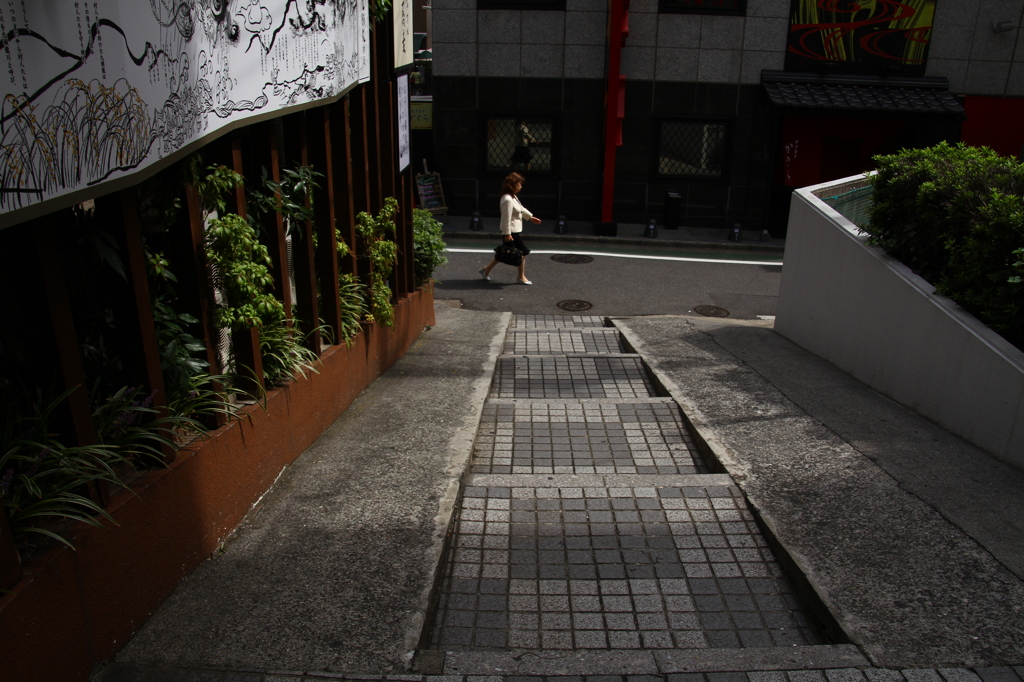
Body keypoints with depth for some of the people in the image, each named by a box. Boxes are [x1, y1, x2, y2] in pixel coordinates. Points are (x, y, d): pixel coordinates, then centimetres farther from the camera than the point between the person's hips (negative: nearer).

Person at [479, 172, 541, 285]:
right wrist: (507, 234, -22)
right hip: (512, 232, -10)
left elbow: (521, 209, 24)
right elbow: (506, 218, -24)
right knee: (523, 251, 1)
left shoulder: (513, 197, 9)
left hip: (515, 230, 10)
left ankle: (486, 269, 24)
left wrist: (531, 217, 30)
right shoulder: (507, 200, -24)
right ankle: (521, 277, 14)